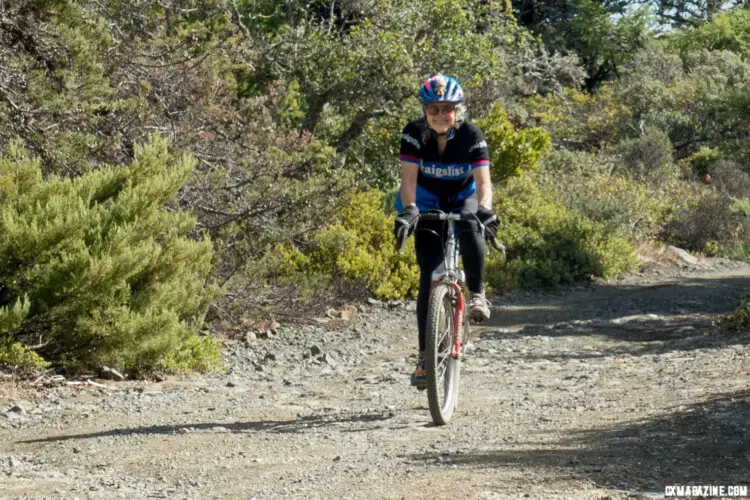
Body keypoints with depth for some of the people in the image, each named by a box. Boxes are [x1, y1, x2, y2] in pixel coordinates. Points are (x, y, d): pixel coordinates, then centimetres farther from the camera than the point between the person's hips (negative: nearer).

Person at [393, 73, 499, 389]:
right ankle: (425, 357, -8)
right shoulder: (414, 134, -21)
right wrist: (408, 211, -48)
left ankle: (477, 294, -18)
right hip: (427, 203, 0)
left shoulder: (471, 135, -23)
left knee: (469, 227, -38)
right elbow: (408, 179, -29)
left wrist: (484, 210, -52)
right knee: (429, 277, -12)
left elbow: (483, 181, -32)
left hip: (463, 199, 0)